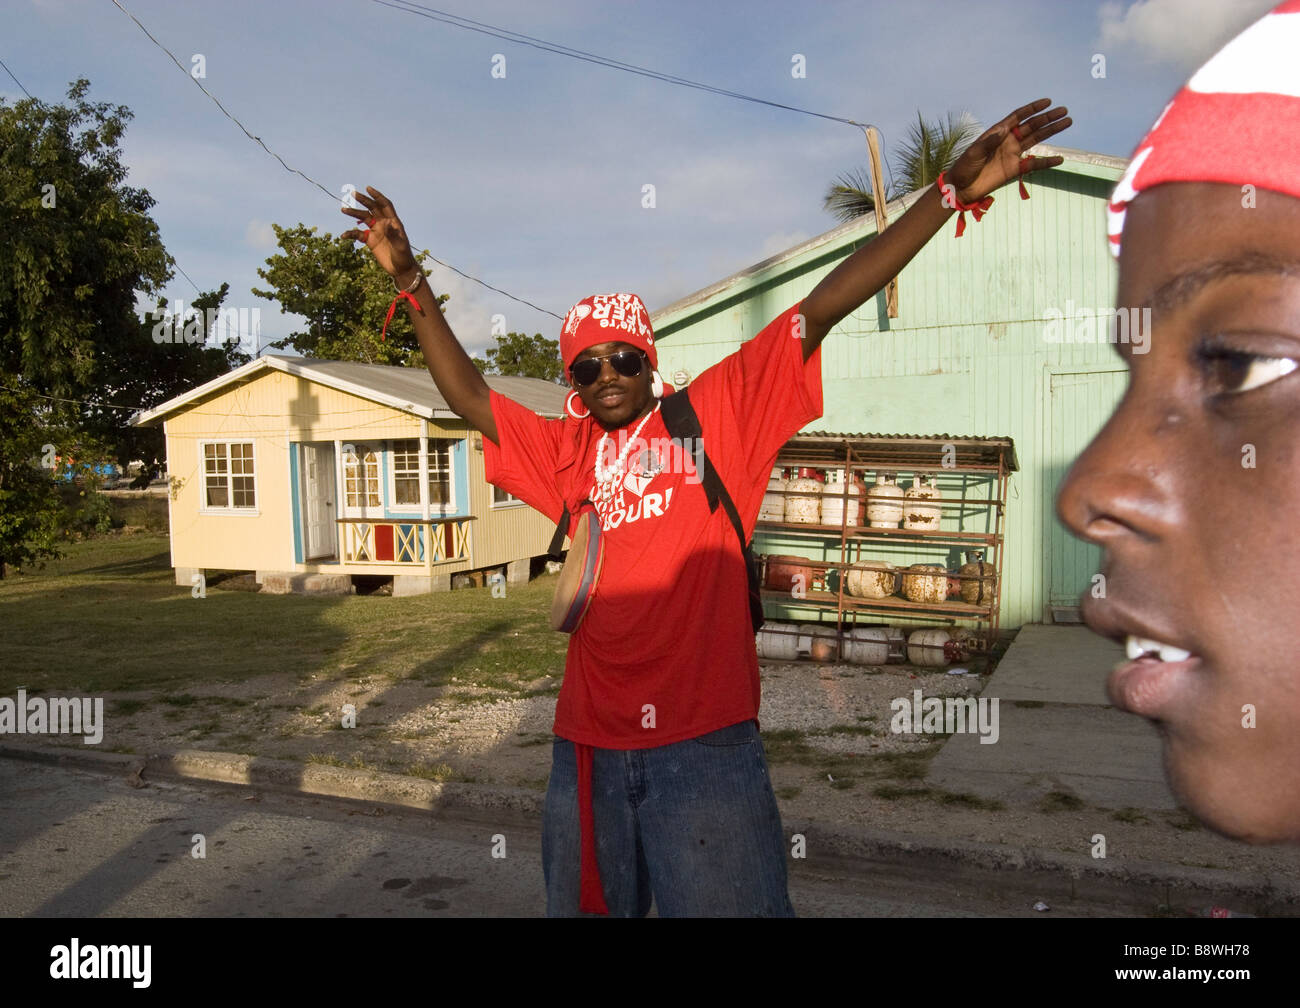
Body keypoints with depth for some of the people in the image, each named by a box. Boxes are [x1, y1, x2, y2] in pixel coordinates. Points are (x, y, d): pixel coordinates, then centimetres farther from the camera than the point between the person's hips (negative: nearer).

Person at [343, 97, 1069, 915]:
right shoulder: (566, 452, 10)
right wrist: (411, 283, 3)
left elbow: (821, 310, -5)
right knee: (587, 902, 19)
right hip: (591, 744, 4)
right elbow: (467, 396, 9)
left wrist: (953, 193, -7)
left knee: (727, 902, 6)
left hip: (705, 739, -3)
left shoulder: (718, 413, 0)